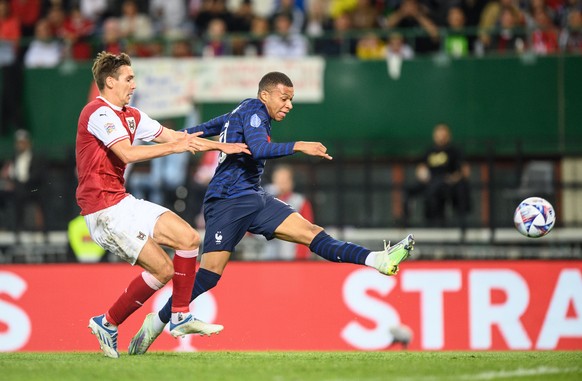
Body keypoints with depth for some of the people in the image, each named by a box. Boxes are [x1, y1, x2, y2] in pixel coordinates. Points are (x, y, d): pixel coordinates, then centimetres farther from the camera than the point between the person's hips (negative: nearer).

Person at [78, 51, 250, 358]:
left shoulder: (130, 116, 16)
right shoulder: (99, 112, -15)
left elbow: (173, 136, 19)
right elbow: (128, 153, -26)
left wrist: (222, 146, 16)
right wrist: (175, 147, -21)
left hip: (123, 203, 10)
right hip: (103, 209, -10)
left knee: (188, 238, 3)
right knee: (162, 269, -12)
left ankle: (180, 317, 8)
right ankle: (108, 324, 1)